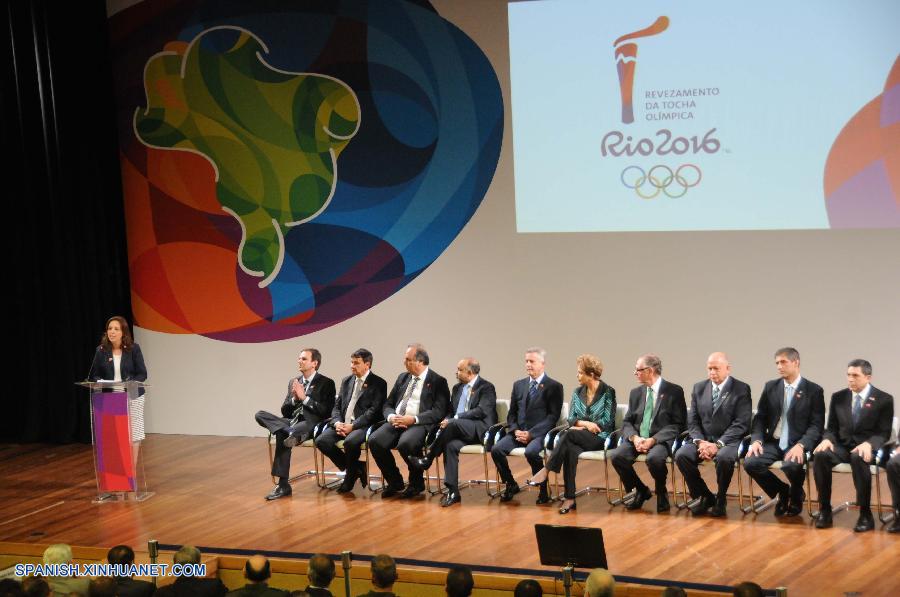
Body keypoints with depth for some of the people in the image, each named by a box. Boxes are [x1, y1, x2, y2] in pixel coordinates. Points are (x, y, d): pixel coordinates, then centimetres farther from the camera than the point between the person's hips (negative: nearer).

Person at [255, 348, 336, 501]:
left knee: (282, 434, -38)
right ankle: (292, 433, -39)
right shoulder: (293, 382, 19)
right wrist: (294, 398, -4)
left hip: (311, 424, -7)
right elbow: (284, 411, 17)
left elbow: (326, 412, -9)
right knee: (260, 415, -21)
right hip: (291, 422, 7)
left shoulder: (326, 383, 1)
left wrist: (304, 397, -13)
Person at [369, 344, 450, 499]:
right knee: (374, 440, -22)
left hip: (419, 424, -6)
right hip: (396, 422, 6)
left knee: (406, 443, -37)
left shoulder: (438, 381, 2)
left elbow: (439, 412, -9)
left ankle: (416, 483, -8)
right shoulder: (403, 378, 21)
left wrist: (413, 419, -20)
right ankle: (394, 482, -2)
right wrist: (391, 416, -5)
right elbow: (388, 404, 20)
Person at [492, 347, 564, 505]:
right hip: (519, 432, 5)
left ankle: (543, 490, -14)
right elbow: (512, 413, 18)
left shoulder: (554, 386, 0)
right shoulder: (519, 385, 18)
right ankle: (511, 485, 1)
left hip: (540, 434, -5)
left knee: (531, 452, -36)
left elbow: (553, 416, -7)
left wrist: (531, 433, -15)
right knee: (496, 449, -20)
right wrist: (516, 430, -4)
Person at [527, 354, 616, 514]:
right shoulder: (577, 393, 15)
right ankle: (570, 497, -35)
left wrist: (580, 427, -11)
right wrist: (586, 423, -12)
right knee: (570, 450, -34)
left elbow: (608, 422, -6)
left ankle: (546, 470, -29)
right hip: (578, 439, 4)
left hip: (600, 438, -4)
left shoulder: (607, 392, 0)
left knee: (568, 435, -33)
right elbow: (571, 420, 11)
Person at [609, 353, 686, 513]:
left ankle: (661, 492, -4)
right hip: (637, 438, 5)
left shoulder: (674, 391, 0)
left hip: (662, 439, -5)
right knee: (616, 456, -25)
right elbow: (627, 422, 14)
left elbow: (678, 425, -5)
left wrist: (653, 440, -17)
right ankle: (641, 491, 1)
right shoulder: (636, 393, 16)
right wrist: (634, 437, -10)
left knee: (654, 458, -38)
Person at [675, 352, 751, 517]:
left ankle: (721, 498, -9)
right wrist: (700, 442, -11)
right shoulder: (699, 388, 12)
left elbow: (741, 424, -9)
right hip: (702, 439, 4)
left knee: (724, 458, -37)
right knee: (681, 455, -24)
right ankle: (704, 496, -4)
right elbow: (693, 421, 9)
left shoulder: (741, 389, -2)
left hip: (728, 440, -4)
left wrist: (718, 444, -20)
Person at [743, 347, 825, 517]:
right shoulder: (770, 387, 11)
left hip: (797, 445, -4)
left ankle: (796, 495, 3)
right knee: (750, 462, -24)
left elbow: (816, 425, -6)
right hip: (773, 443, 4)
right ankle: (782, 491, 5)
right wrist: (756, 440, -9)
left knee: (791, 465, -36)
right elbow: (760, 418, 10)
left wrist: (800, 445, -22)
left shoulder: (814, 390, -1)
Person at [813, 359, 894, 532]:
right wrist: (827, 439, -12)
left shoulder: (884, 399, 0)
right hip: (842, 446, 3)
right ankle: (825, 510, -21)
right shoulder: (838, 397, 11)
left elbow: (884, 433, -4)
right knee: (820, 455, -30)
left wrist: (868, 444, -25)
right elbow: (831, 427, 13)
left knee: (858, 458, -40)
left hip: (867, 447, -3)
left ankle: (865, 514, -29)